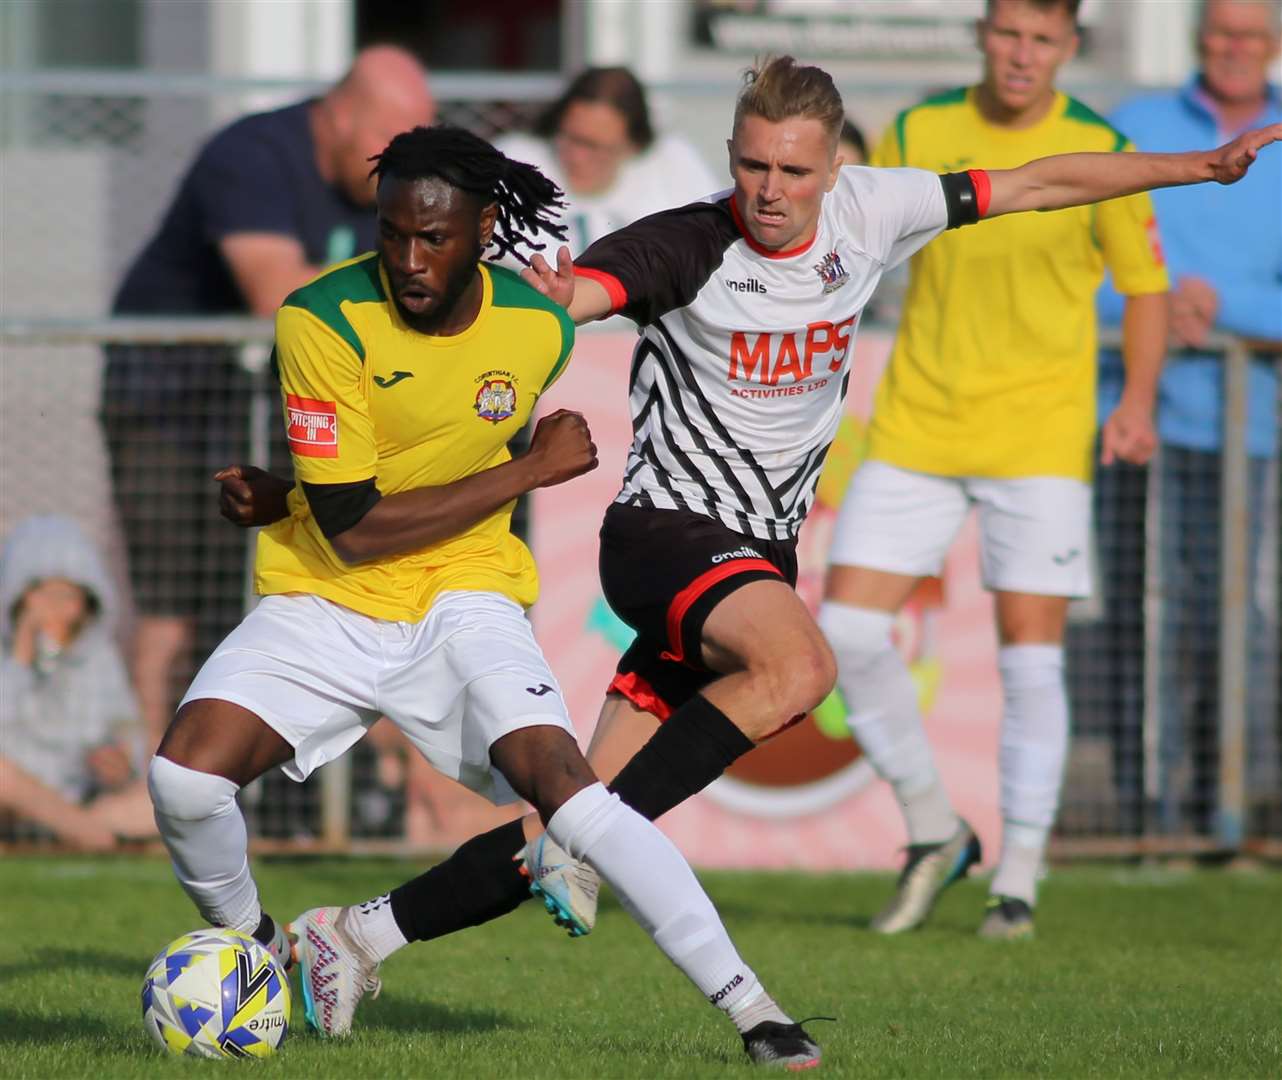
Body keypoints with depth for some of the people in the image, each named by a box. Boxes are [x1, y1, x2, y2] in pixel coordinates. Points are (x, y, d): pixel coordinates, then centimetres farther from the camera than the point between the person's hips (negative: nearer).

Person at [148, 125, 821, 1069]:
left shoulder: (541, 329, -6)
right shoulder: (324, 320, -17)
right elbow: (351, 528, -20)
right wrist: (531, 469, -16)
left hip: (463, 598, 1)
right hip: (322, 603, -1)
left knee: (561, 786, -23)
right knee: (185, 776, -22)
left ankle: (750, 1007, -17)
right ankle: (256, 952, 9)